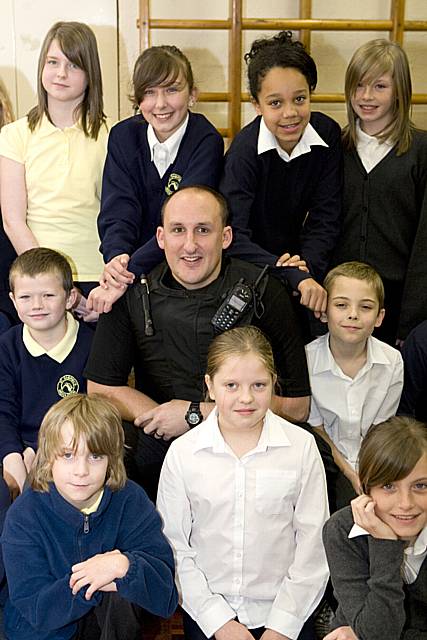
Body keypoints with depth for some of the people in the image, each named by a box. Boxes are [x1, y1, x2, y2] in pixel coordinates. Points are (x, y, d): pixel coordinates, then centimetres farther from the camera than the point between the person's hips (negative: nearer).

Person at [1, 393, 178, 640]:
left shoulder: (130, 501, -14)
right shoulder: (24, 515, -15)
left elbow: (165, 597, -20)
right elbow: (37, 610, -17)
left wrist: (124, 566, -38)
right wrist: (86, 583, -30)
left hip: (113, 619, 0)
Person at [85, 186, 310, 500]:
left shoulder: (264, 294, -7)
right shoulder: (133, 294, -1)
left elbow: (296, 406, -8)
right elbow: (101, 389, 3)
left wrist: (194, 414, -11)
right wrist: (167, 419, -12)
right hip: (156, 447, 1)